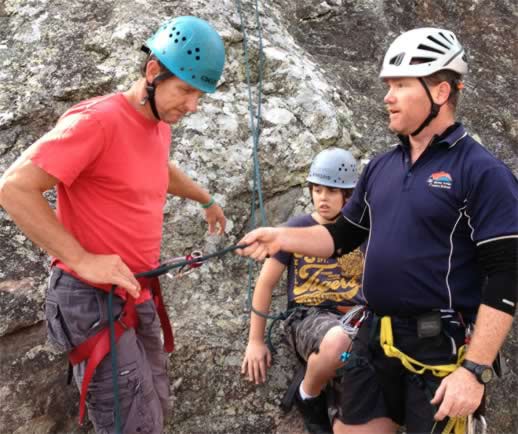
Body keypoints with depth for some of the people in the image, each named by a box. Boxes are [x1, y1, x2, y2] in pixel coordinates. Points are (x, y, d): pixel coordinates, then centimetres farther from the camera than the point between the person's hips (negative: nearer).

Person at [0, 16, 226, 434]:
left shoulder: (161, 123, 8)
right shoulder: (97, 120, -19)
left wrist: (206, 199, 44)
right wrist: (83, 259, -24)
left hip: (138, 296, 9)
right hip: (94, 299, -9)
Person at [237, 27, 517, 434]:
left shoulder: (482, 172, -12)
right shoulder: (381, 167, 9)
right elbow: (344, 235, 17)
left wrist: (476, 369, -20)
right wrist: (282, 237, 0)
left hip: (442, 349, -6)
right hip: (376, 340, 6)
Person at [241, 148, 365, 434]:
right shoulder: (297, 228, 3)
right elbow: (265, 283, 6)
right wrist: (255, 341, 6)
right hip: (308, 316, -2)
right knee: (337, 342, -41)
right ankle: (308, 399, -6)